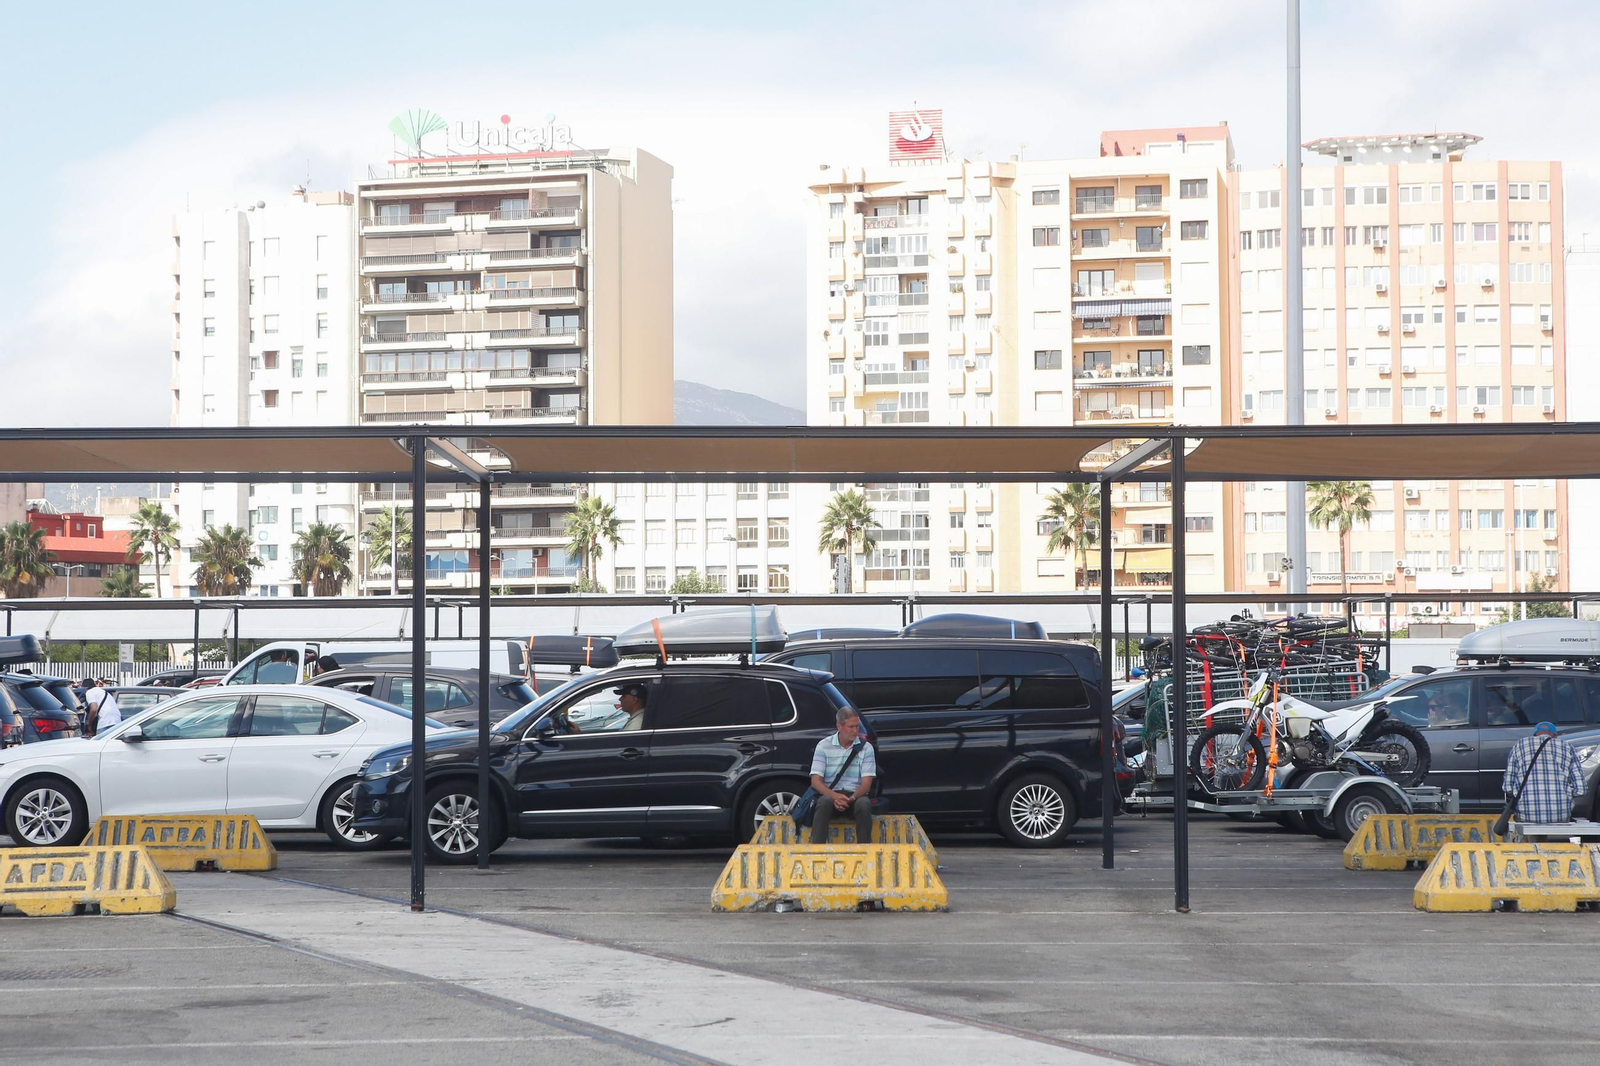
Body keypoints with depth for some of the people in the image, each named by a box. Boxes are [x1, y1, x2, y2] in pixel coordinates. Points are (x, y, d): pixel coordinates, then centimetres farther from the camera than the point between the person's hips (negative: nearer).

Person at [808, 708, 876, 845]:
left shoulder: (866, 748, 4)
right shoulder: (824, 746, 2)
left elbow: (866, 784, -2)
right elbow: (815, 781, -4)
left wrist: (852, 798, -24)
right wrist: (834, 796, -23)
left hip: (855, 795, 0)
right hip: (830, 793, 0)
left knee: (863, 804, -35)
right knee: (825, 802, -36)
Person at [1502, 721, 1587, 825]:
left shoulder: (1519, 746, 12)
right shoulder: (1567, 747, 12)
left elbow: (1508, 786, 4)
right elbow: (1579, 788, 5)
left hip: (1527, 816, 0)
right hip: (1561, 815, 1)